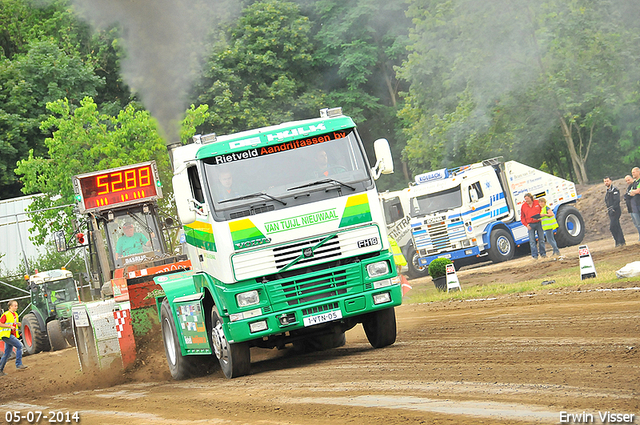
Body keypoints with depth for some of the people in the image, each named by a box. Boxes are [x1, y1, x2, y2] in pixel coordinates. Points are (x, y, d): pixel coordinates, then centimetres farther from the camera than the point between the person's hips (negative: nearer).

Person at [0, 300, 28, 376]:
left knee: (7, 353, 10)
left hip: (12, 335, 9)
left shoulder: (15, 314, 15)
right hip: (6, 335, -9)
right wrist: (10, 326, -21)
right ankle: (18, 364, -16)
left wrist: (18, 324, 6)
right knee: (19, 345, -19)